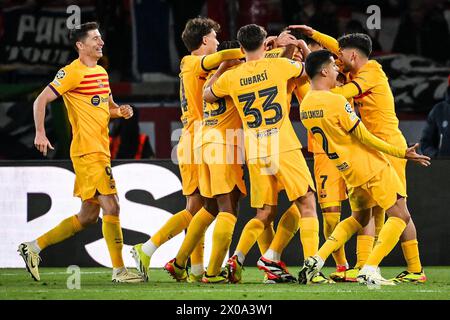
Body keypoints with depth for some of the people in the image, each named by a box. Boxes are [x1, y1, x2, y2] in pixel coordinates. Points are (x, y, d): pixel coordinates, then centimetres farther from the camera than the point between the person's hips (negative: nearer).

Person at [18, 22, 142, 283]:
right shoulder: (73, 72, -9)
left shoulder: (101, 73, 17)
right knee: (111, 206, -12)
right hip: (88, 152, -9)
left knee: (88, 217, 11)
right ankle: (119, 270, -8)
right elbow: (41, 100, -10)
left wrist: (121, 111, 7)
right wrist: (40, 133, -21)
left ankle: (34, 247, 19)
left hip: (101, 151, 9)